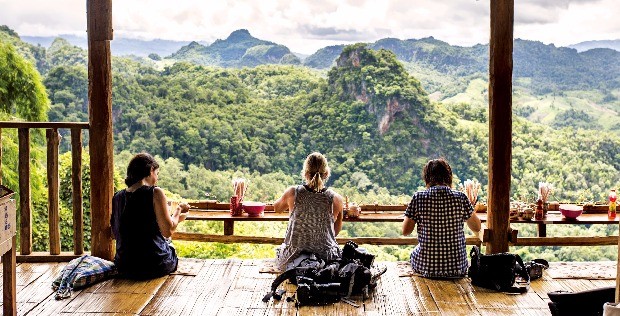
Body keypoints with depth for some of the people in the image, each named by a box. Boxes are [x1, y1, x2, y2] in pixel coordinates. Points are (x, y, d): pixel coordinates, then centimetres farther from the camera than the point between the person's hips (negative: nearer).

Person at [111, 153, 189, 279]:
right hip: (154, 266, -4)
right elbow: (168, 231, -14)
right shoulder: (155, 193, -12)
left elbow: (115, 235, 16)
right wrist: (178, 211, 5)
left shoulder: (117, 197, 5)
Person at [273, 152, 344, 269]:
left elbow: (277, 208, 12)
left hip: (293, 259, 0)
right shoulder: (336, 199, -11)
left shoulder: (292, 193, -11)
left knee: (279, 250, 35)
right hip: (327, 259, 0)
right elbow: (337, 230, 5)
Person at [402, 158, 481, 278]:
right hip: (457, 269, 1)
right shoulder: (460, 197, -7)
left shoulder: (418, 197, -9)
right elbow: (477, 228, 7)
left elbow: (405, 231, -2)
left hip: (426, 268, -1)